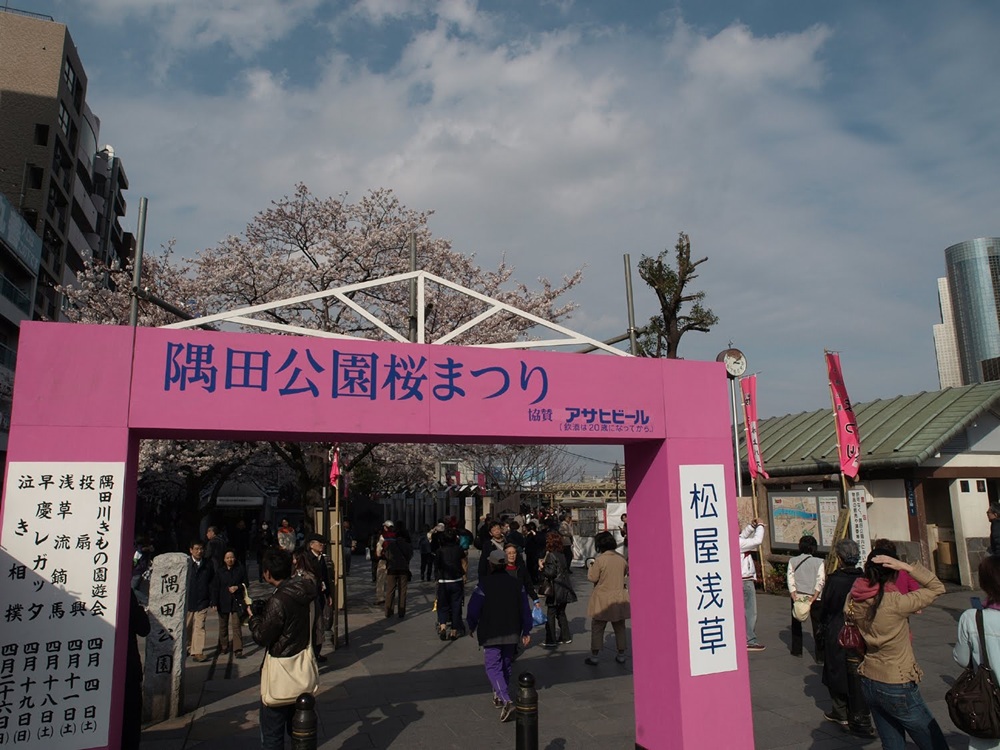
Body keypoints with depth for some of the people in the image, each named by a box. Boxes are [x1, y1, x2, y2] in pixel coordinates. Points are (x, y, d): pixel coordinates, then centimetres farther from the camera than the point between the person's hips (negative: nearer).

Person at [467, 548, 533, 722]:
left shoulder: (484, 584, -12)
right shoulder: (516, 584, 2)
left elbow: (473, 609, -8)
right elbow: (525, 610, 4)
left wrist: (472, 627, 9)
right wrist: (526, 631, 11)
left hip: (491, 634, -5)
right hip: (512, 634, 5)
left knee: (493, 667, -2)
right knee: (506, 665, 19)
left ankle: (506, 700, -18)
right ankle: (500, 696, 30)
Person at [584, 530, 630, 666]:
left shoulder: (600, 559, -18)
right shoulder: (621, 559, -3)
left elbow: (592, 578, -13)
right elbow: (625, 572, 13)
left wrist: (591, 568, 4)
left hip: (602, 599, -4)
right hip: (619, 598, 4)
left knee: (597, 628, 6)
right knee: (619, 627, 15)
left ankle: (594, 656, 9)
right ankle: (621, 655, 22)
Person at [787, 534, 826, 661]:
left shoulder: (793, 561, 2)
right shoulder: (819, 562, -1)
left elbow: (790, 580, -6)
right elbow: (820, 582, -10)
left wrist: (795, 598, -10)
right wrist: (812, 599, -14)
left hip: (797, 597, 1)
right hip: (815, 598, -1)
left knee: (796, 624, 18)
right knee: (818, 627, 3)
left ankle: (797, 650, 23)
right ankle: (821, 656, -1)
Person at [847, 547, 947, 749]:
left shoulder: (854, 601, -8)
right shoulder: (895, 603, -23)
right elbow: (937, 588, -13)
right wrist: (906, 566, -17)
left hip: (869, 684, 7)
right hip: (897, 688, -6)